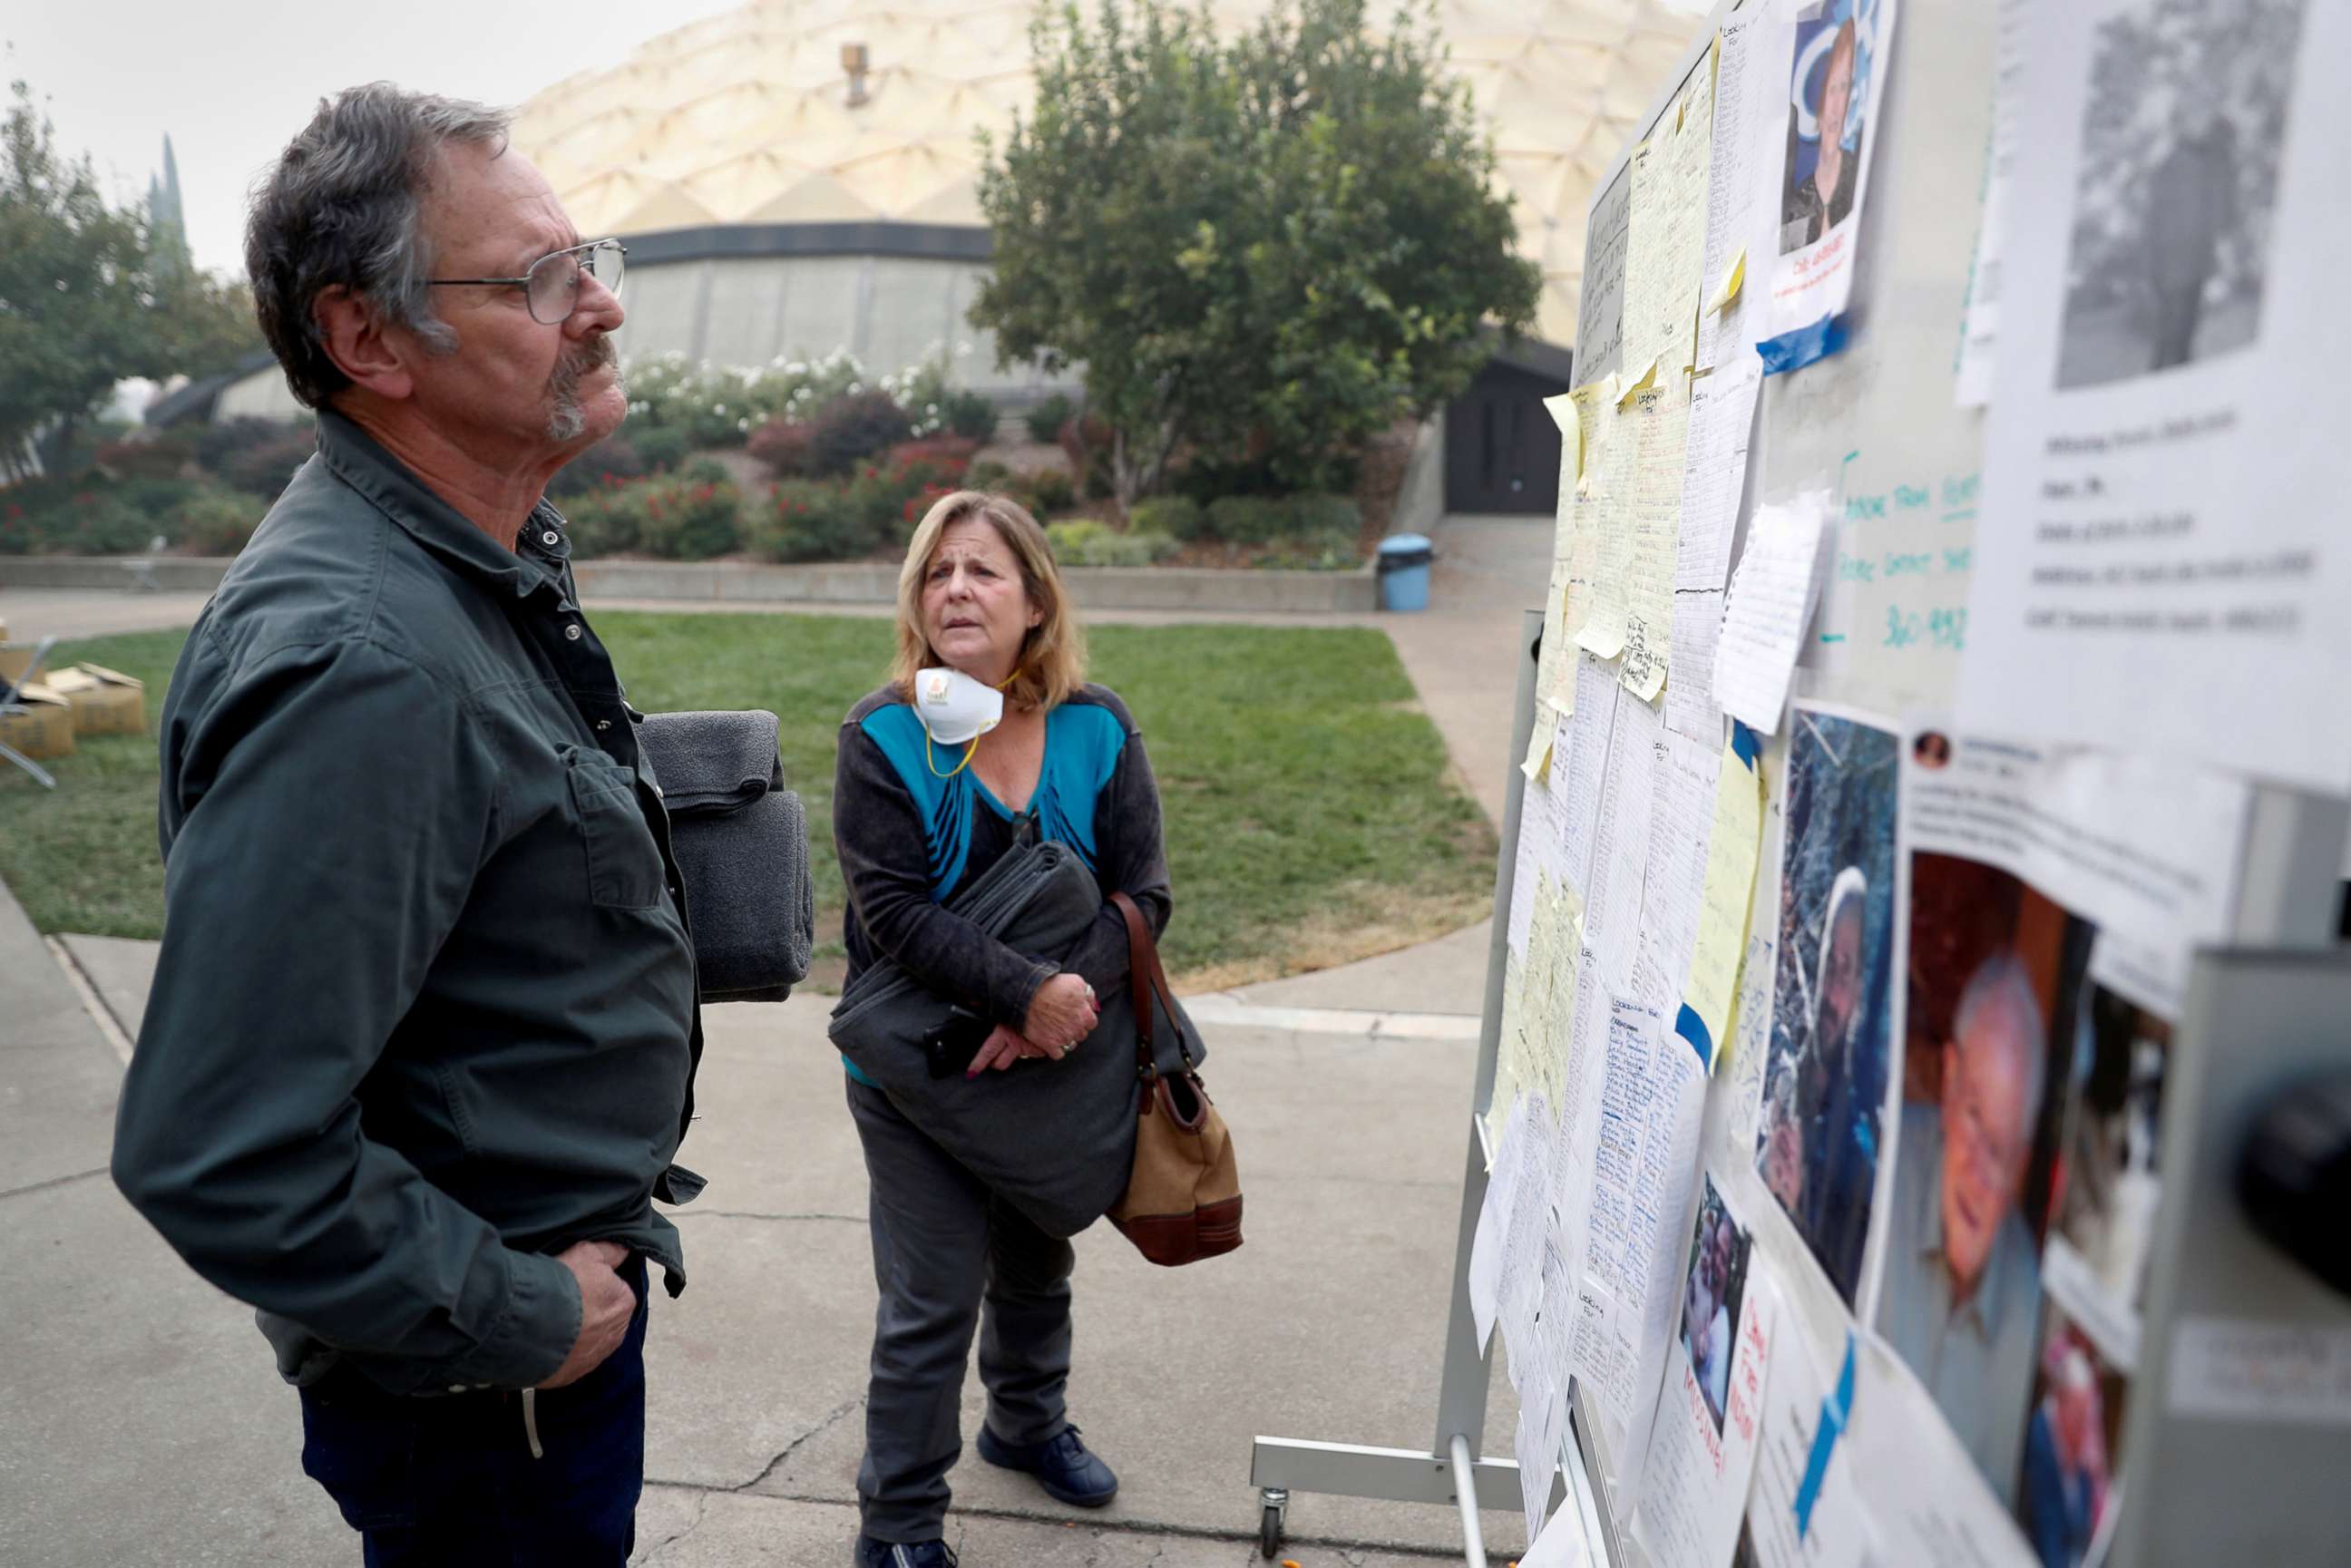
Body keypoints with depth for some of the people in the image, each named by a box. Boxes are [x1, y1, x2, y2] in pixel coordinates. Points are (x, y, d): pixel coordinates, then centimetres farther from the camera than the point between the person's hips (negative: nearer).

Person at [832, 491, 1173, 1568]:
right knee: (934, 1300, 4)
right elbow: (894, 910, -22)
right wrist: (1028, 993, -30)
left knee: (1038, 1266, 24)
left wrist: (1072, 997, -26)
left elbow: (1141, 890, -10)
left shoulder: (1097, 730, -6)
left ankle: (1028, 1425, 51)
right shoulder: (884, 738, -14)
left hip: (1058, 1061, 4)